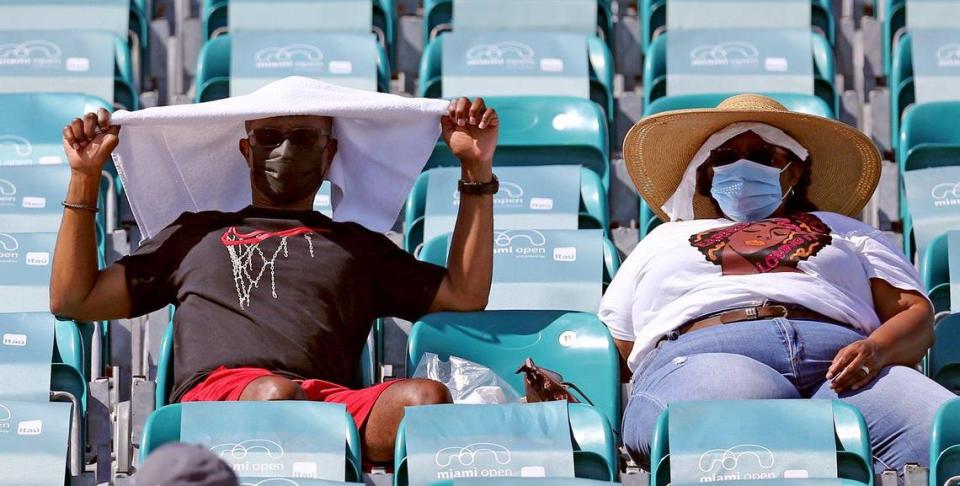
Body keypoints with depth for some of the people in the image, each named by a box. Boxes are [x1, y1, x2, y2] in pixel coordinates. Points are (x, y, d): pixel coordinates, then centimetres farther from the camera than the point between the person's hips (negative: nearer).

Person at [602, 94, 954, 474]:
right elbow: (612, 354, 32)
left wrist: (876, 349, -3)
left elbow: (916, 314, 22)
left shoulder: (842, 230, 38)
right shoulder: (665, 240, 40)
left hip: (835, 365, 2)